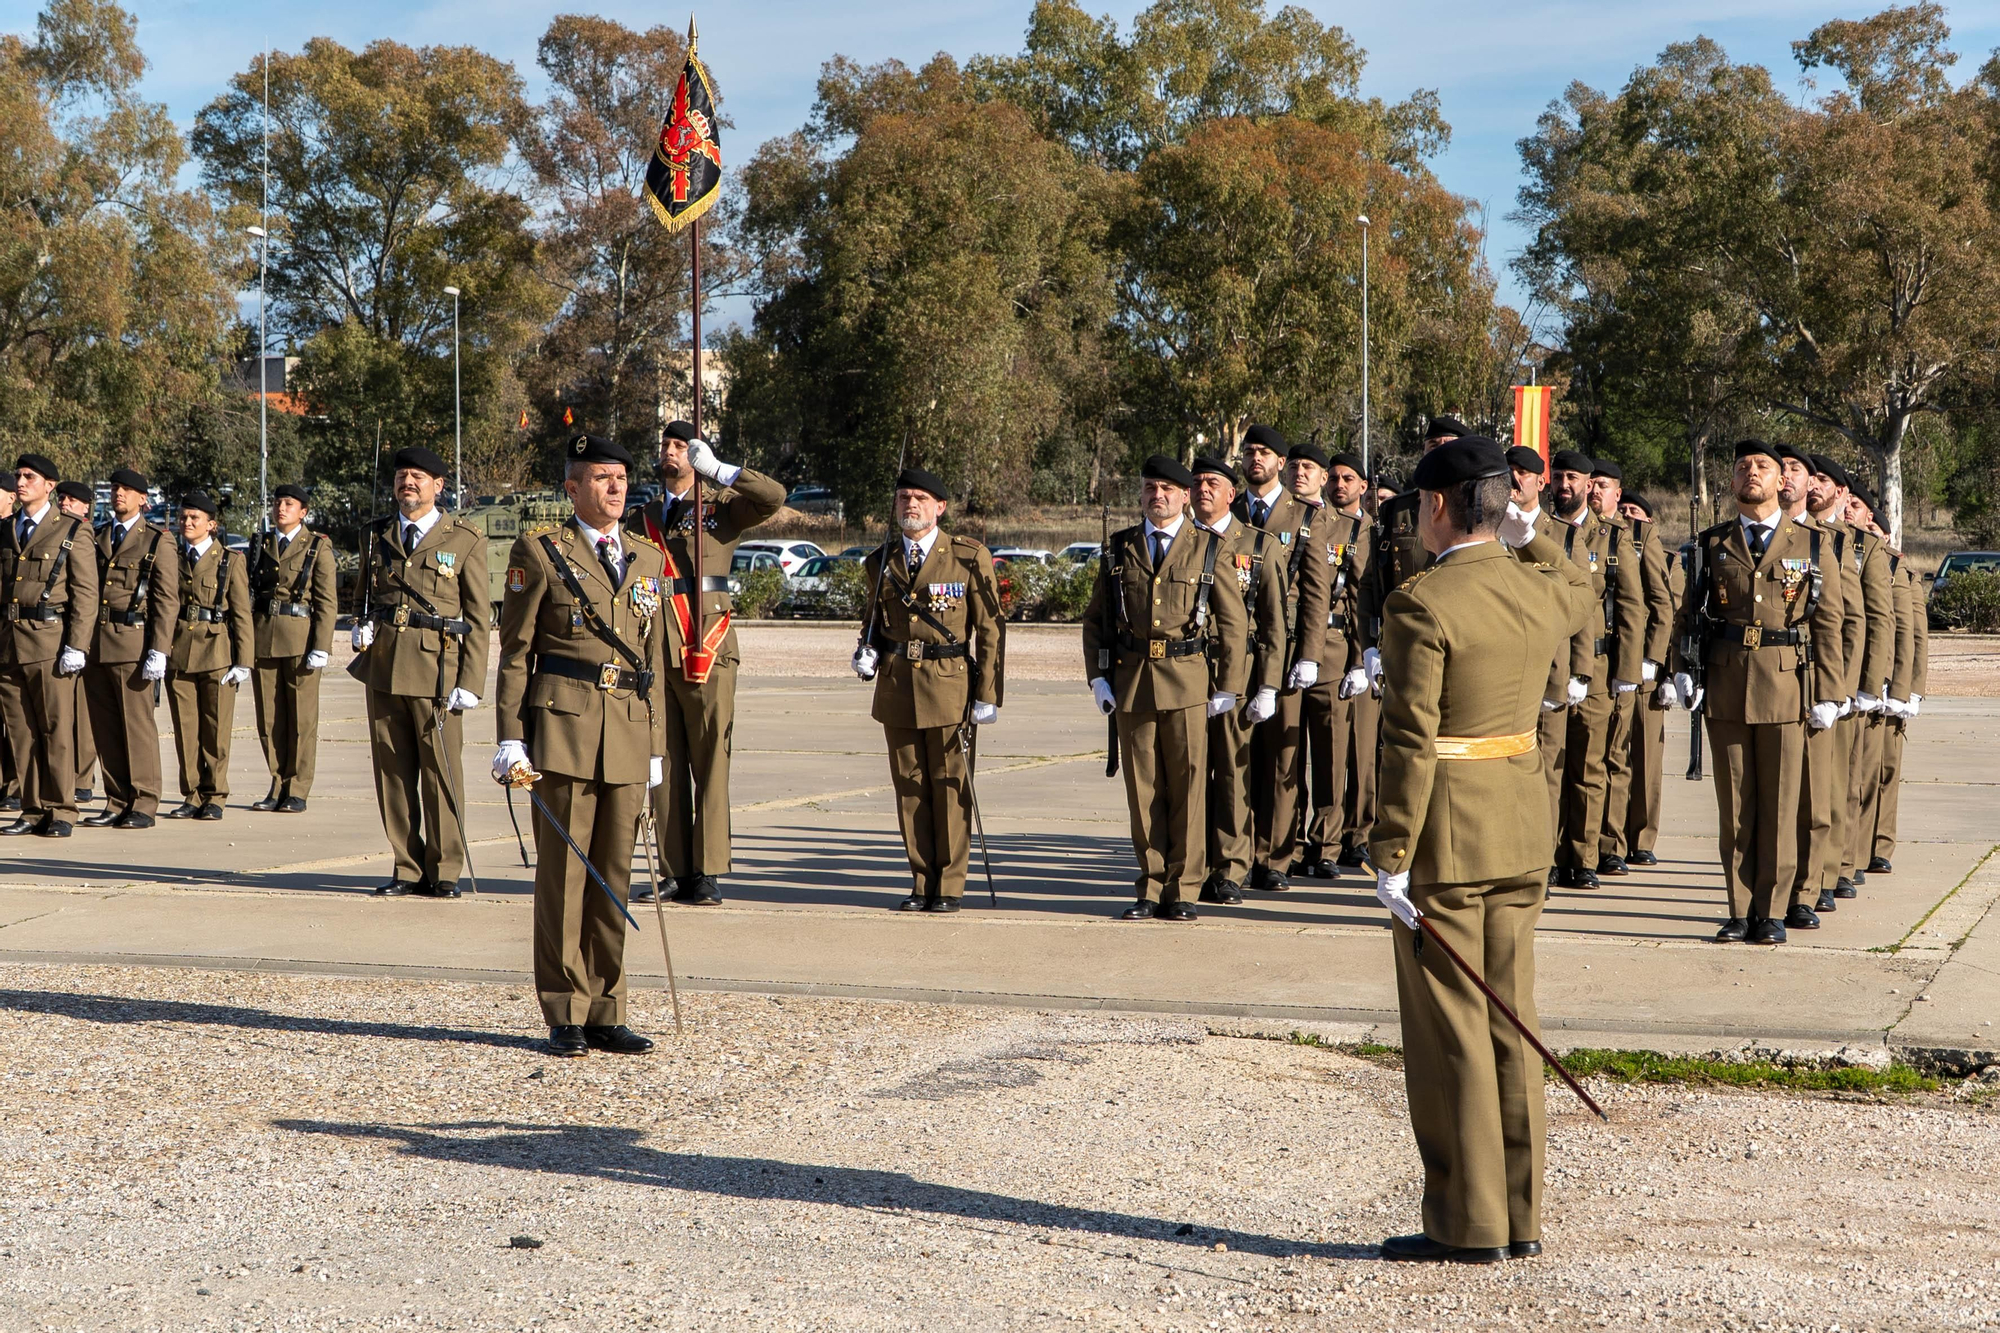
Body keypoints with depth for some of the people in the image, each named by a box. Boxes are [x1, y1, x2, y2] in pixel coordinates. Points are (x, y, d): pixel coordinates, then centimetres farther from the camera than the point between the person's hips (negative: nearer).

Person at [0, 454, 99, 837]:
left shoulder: (73, 532, 1)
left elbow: (86, 593, -4)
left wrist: (76, 646, -12)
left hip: (50, 641, -5)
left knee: (57, 729, -3)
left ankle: (61, 812, 3)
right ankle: (33, 810, 12)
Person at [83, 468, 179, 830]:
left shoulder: (159, 542, 1)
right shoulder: (96, 538, 17)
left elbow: (167, 601, -4)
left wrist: (158, 651, -12)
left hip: (133, 645, -5)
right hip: (95, 646, 5)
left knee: (138, 726, -3)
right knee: (104, 728, 6)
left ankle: (143, 805, 2)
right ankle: (116, 803, 12)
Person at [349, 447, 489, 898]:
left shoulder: (465, 540, 3)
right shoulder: (376, 536, 15)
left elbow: (479, 618, 2)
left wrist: (470, 682, -6)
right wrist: (363, 629, 4)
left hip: (436, 668, -4)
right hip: (383, 668, 4)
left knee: (441, 771, -4)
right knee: (392, 771, 5)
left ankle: (444, 871, 6)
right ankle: (407, 868, 13)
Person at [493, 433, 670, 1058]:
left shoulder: (648, 559, 16)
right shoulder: (539, 551, 2)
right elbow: (515, 651, 1)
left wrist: (656, 744, 15)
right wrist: (510, 737, -6)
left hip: (627, 735, 5)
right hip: (563, 725, -4)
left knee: (614, 873, 7)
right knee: (563, 871, -2)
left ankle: (605, 1015, 14)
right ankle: (565, 1017, 5)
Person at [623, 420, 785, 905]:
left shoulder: (723, 507, 7)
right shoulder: (641, 518, 20)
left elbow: (774, 497, -13)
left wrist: (716, 469, -15)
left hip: (706, 651, -4)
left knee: (710, 762, -6)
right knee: (662, 766, 3)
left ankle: (708, 873, -4)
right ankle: (675, 872, 7)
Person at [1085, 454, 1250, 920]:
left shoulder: (1209, 550, 4)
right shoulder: (1120, 550, 11)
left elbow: (1233, 623, 5)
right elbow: (1094, 620, 14)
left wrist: (1227, 688, 1)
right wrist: (1098, 678, 5)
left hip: (1187, 683, -2)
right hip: (1131, 683, 2)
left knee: (1187, 786, -1)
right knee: (1142, 788, 4)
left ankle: (1183, 890, 7)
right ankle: (1151, 888, 12)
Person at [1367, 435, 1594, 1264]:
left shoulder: (1420, 603, -16)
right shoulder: (1543, 591, 4)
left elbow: (1411, 740, -19)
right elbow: (1580, 592, 32)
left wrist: (1391, 854, -15)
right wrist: (1531, 536, 24)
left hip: (1445, 837, -7)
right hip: (1521, 833, 7)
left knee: (1450, 1035, 1)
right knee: (1510, 1025, 13)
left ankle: (1468, 1226, 7)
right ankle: (1518, 1218, 19)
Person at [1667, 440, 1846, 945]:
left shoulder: (1811, 546, 7)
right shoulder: (1712, 545, 11)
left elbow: (1828, 624, 4)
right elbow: (1688, 614, 11)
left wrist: (1827, 694, -1)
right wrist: (1684, 670, -4)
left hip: (1786, 689, -1)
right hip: (1726, 689, 1)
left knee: (1779, 803, 1)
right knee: (1734, 804, 4)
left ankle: (1768, 910, 8)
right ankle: (1739, 911, 10)